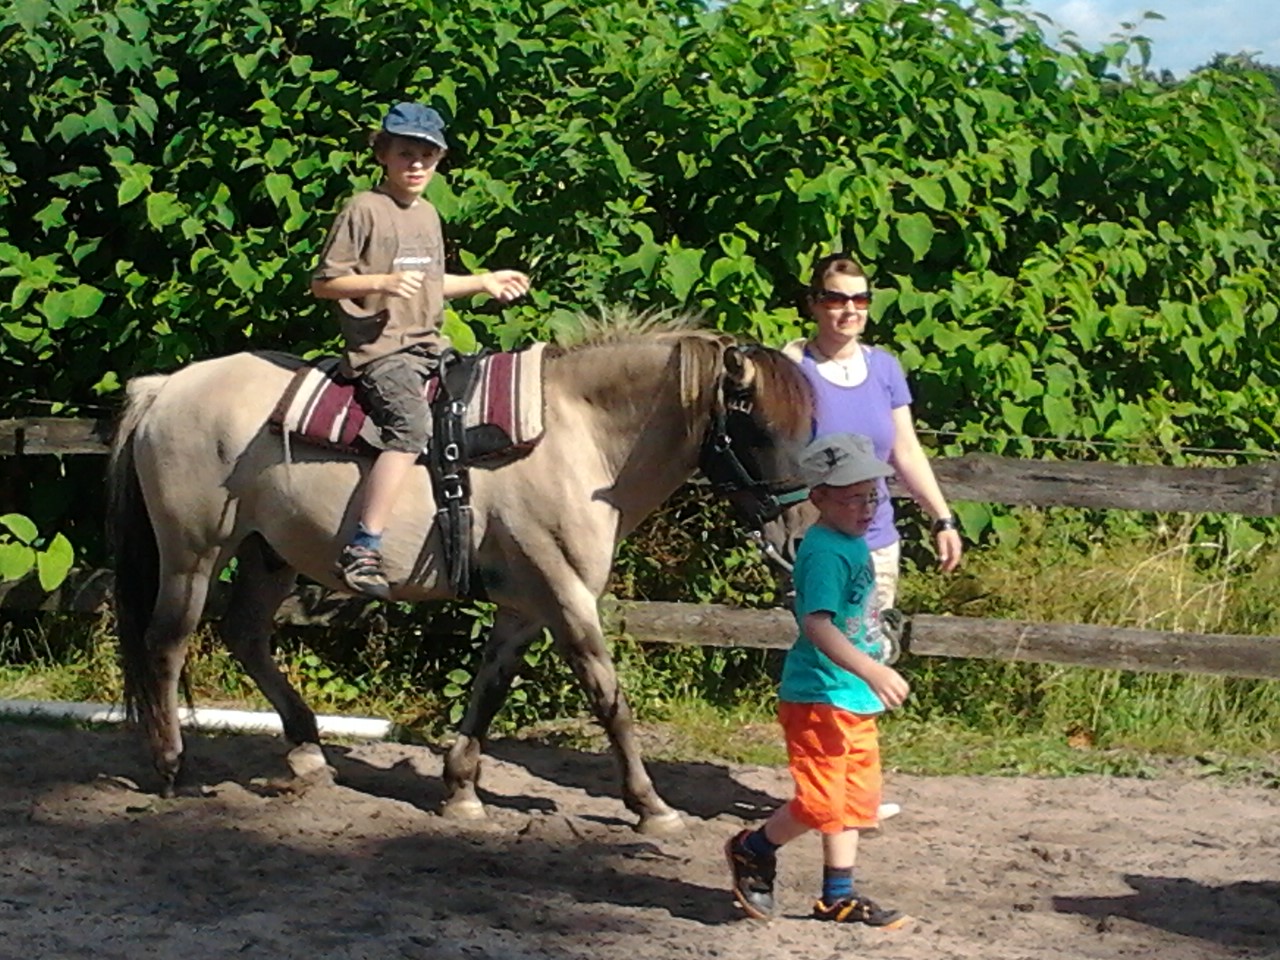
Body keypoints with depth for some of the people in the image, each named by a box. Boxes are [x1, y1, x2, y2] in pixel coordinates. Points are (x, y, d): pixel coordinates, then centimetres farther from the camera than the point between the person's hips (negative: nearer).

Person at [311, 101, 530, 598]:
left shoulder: (428, 214, 20)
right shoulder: (363, 210, -5)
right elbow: (324, 283, -7)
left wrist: (485, 281, 23)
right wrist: (385, 282, -19)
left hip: (431, 345, 9)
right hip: (380, 348, -9)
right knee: (412, 425, -30)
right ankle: (362, 550, -33)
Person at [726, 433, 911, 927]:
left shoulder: (853, 544, 10)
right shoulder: (824, 552, -19)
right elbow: (817, 624, -32)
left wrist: (873, 673, 28)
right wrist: (872, 671, -39)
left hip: (855, 698, 10)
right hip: (818, 696, -10)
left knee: (856, 796, 13)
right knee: (821, 801, -7)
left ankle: (839, 895, 22)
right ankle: (753, 851, 16)